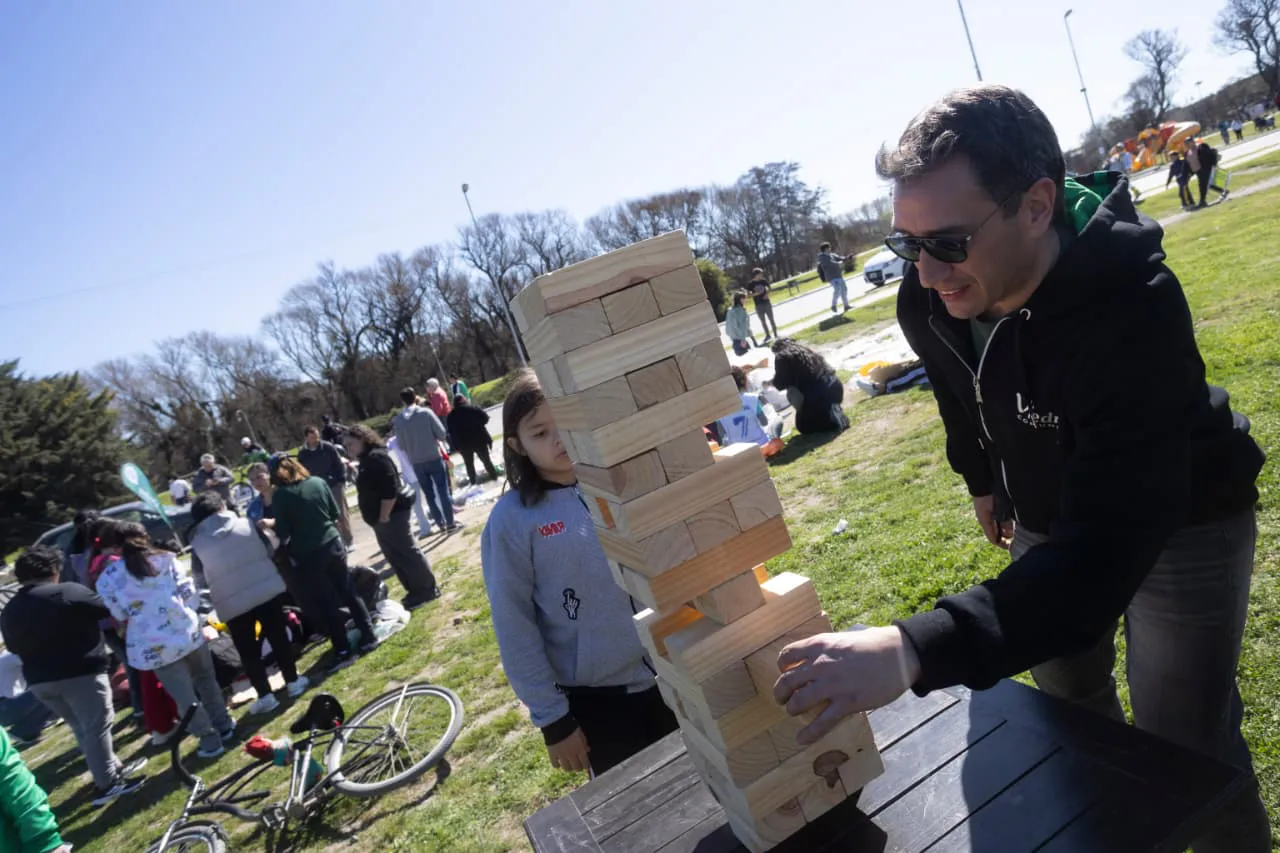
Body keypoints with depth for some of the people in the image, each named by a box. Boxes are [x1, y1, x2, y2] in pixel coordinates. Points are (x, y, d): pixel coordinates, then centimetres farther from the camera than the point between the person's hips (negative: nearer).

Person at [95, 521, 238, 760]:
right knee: (207, 682, 23)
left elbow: (118, 618, 5)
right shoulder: (165, 559, 2)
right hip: (188, 632, 2)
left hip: (153, 647, -2)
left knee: (185, 698, 10)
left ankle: (210, 741, 18)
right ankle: (224, 725, 33)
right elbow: (190, 594, -1)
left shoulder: (107, 580, -2)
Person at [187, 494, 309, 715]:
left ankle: (265, 696, 13)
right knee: (278, 638, 14)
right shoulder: (246, 524, -3)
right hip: (267, 590, 1)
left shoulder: (197, 543, -4)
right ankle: (293, 682, 21)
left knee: (248, 651, 10)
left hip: (232, 603, -1)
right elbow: (269, 551, 7)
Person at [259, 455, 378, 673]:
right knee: (348, 593, 17)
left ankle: (344, 652, 12)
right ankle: (369, 637, 23)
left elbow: (283, 534, -11)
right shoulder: (318, 482, 0)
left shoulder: (280, 495, -12)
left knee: (326, 604, 6)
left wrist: (271, 524, 7)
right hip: (333, 545, 5)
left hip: (307, 555, -5)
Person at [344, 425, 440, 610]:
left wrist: (384, 517, -22)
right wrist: (381, 517, 20)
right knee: (396, 556, 14)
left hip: (391, 514, -11)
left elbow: (389, 490, -25)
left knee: (406, 552, -5)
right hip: (383, 515, 11)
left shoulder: (377, 457, -19)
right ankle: (416, 590, 22)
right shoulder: (368, 458, 15)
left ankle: (428, 589, 4)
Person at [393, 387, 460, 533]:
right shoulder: (426, 412, -10)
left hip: (416, 463, 3)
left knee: (429, 494, 14)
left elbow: (402, 446, 2)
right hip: (434, 458, -3)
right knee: (443, 491, 5)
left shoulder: (397, 421, -2)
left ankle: (440, 523, 20)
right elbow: (442, 434, -10)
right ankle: (450, 523, 8)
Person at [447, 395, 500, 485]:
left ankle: (473, 482, 16)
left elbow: (451, 432, -2)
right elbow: (485, 418, -5)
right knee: (486, 460, 13)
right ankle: (494, 477, 19)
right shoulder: (474, 409, -7)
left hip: (463, 444, 1)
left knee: (469, 463, 14)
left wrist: (456, 445, 2)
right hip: (479, 440, -1)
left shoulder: (451, 416, -2)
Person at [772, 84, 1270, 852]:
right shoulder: (929, 300, -21)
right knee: (1071, 711, 20)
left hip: (1179, 522, -5)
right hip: (1051, 523, 6)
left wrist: (915, 650, -57)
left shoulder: (1133, 312, -39)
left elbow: (1108, 548, -47)